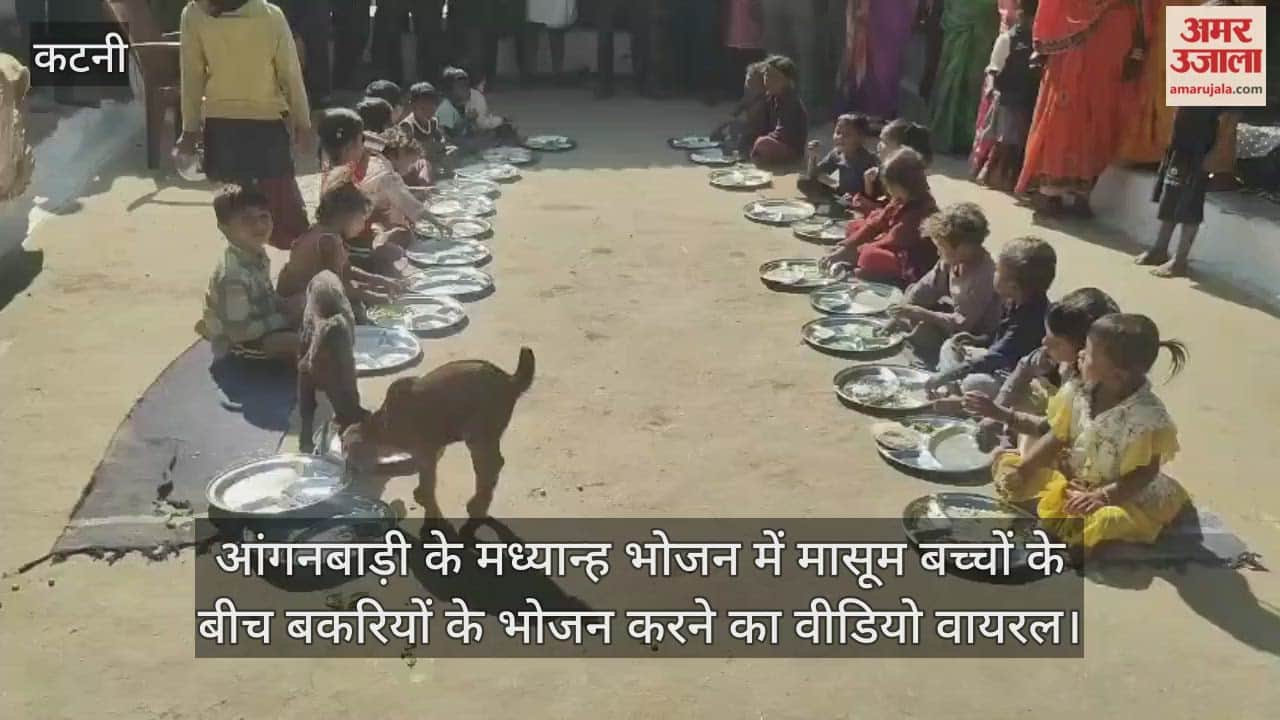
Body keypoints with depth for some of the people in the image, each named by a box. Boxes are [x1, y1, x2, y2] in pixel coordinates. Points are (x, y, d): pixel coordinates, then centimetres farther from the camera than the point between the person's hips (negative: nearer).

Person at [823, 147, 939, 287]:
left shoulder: (920, 211, -27)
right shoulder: (900, 200, 0)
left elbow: (893, 241, -25)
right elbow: (876, 223, 3)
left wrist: (854, 251, -17)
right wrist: (845, 247, -5)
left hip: (912, 267, -10)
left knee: (870, 256, -34)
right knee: (854, 227, 11)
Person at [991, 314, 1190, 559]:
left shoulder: (1147, 416, -26)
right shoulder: (1077, 391, -9)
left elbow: (1144, 473, -20)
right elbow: (1056, 438, 0)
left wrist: (1101, 497, -30)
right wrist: (1020, 469, -11)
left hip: (1121, 495, -5)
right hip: (1070, 479, 6)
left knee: (1106, 520, -38)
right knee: (1007, 464, -4)